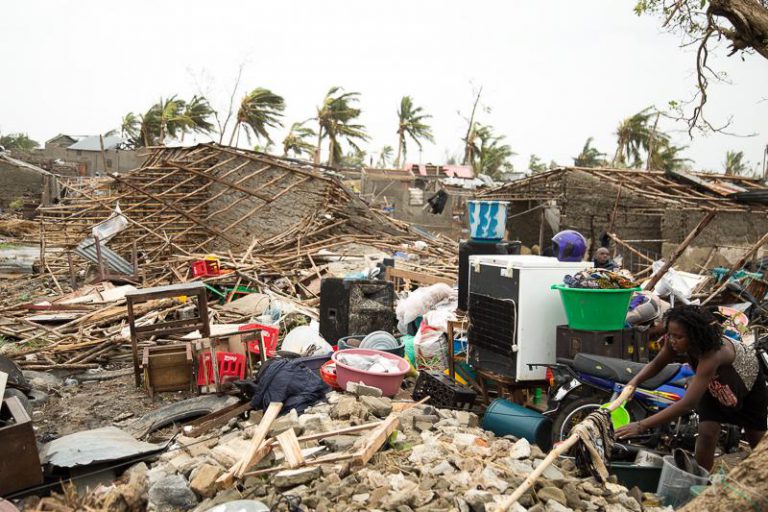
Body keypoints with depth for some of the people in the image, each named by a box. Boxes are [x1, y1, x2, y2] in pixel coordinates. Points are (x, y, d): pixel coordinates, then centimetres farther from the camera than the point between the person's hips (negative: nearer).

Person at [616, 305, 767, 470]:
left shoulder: (712, 353, -48)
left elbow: (688, 403, -54)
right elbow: (657, 364, -15)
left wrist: (642, 425, -59)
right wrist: (635, 381, -38)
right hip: (715, 382, 4)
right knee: (707, 433, -15)